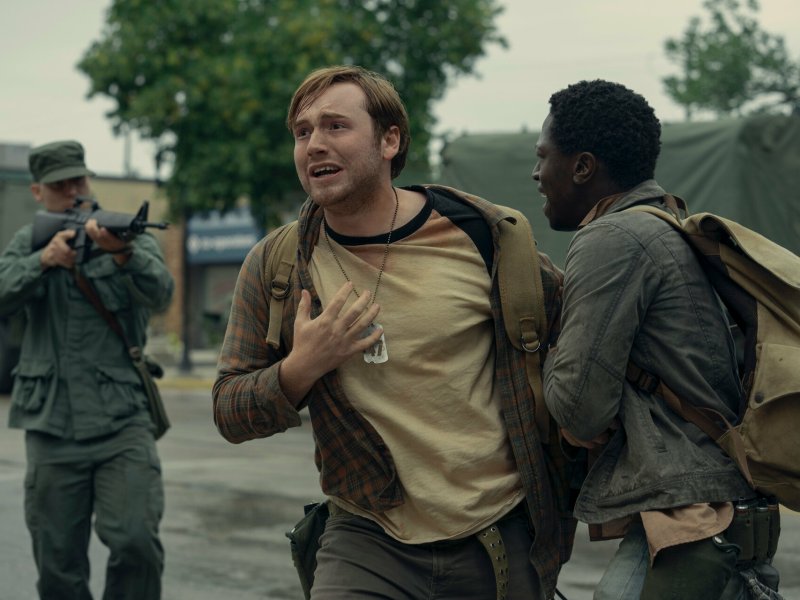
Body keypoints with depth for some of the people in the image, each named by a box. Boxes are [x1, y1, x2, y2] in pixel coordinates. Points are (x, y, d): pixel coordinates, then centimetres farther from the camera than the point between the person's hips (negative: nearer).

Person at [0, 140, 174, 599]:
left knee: (136, 542, -18)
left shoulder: (130, 236, 4)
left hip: (122, 423, -2)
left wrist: (122, 252, -35)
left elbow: (160, 294, -15)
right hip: (51, 428, 2)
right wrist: (44, 260, -21)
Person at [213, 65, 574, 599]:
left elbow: (571, 321, 10)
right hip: (369, 539, 0)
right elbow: (229, 414, 1)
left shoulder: (481, 234, -6)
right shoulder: (275, 266, -2)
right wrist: (300, 369, -18)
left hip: (504, 533, 0)